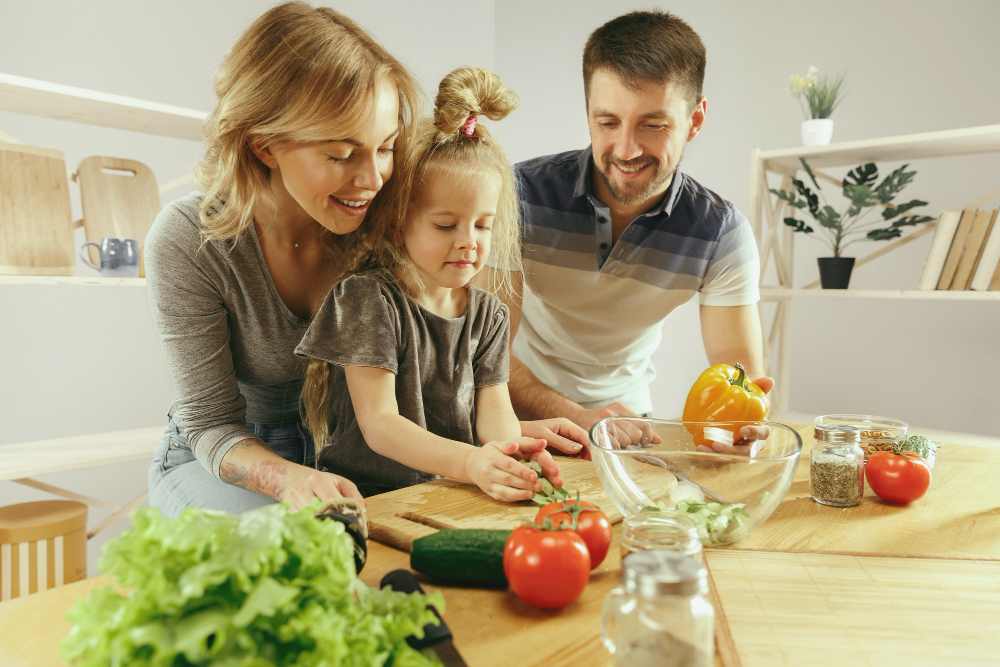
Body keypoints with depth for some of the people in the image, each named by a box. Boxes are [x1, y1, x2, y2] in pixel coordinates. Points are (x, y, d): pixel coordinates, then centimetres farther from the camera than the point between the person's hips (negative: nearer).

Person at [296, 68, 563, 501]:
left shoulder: (488, 314, 10)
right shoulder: (368, 298, -7)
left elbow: (493, 407, 1)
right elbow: (378, 423, -14)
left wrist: (510, 450, -23)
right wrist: (469, 462, -30)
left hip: (455, 497, 5)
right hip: (368, 494, -4)